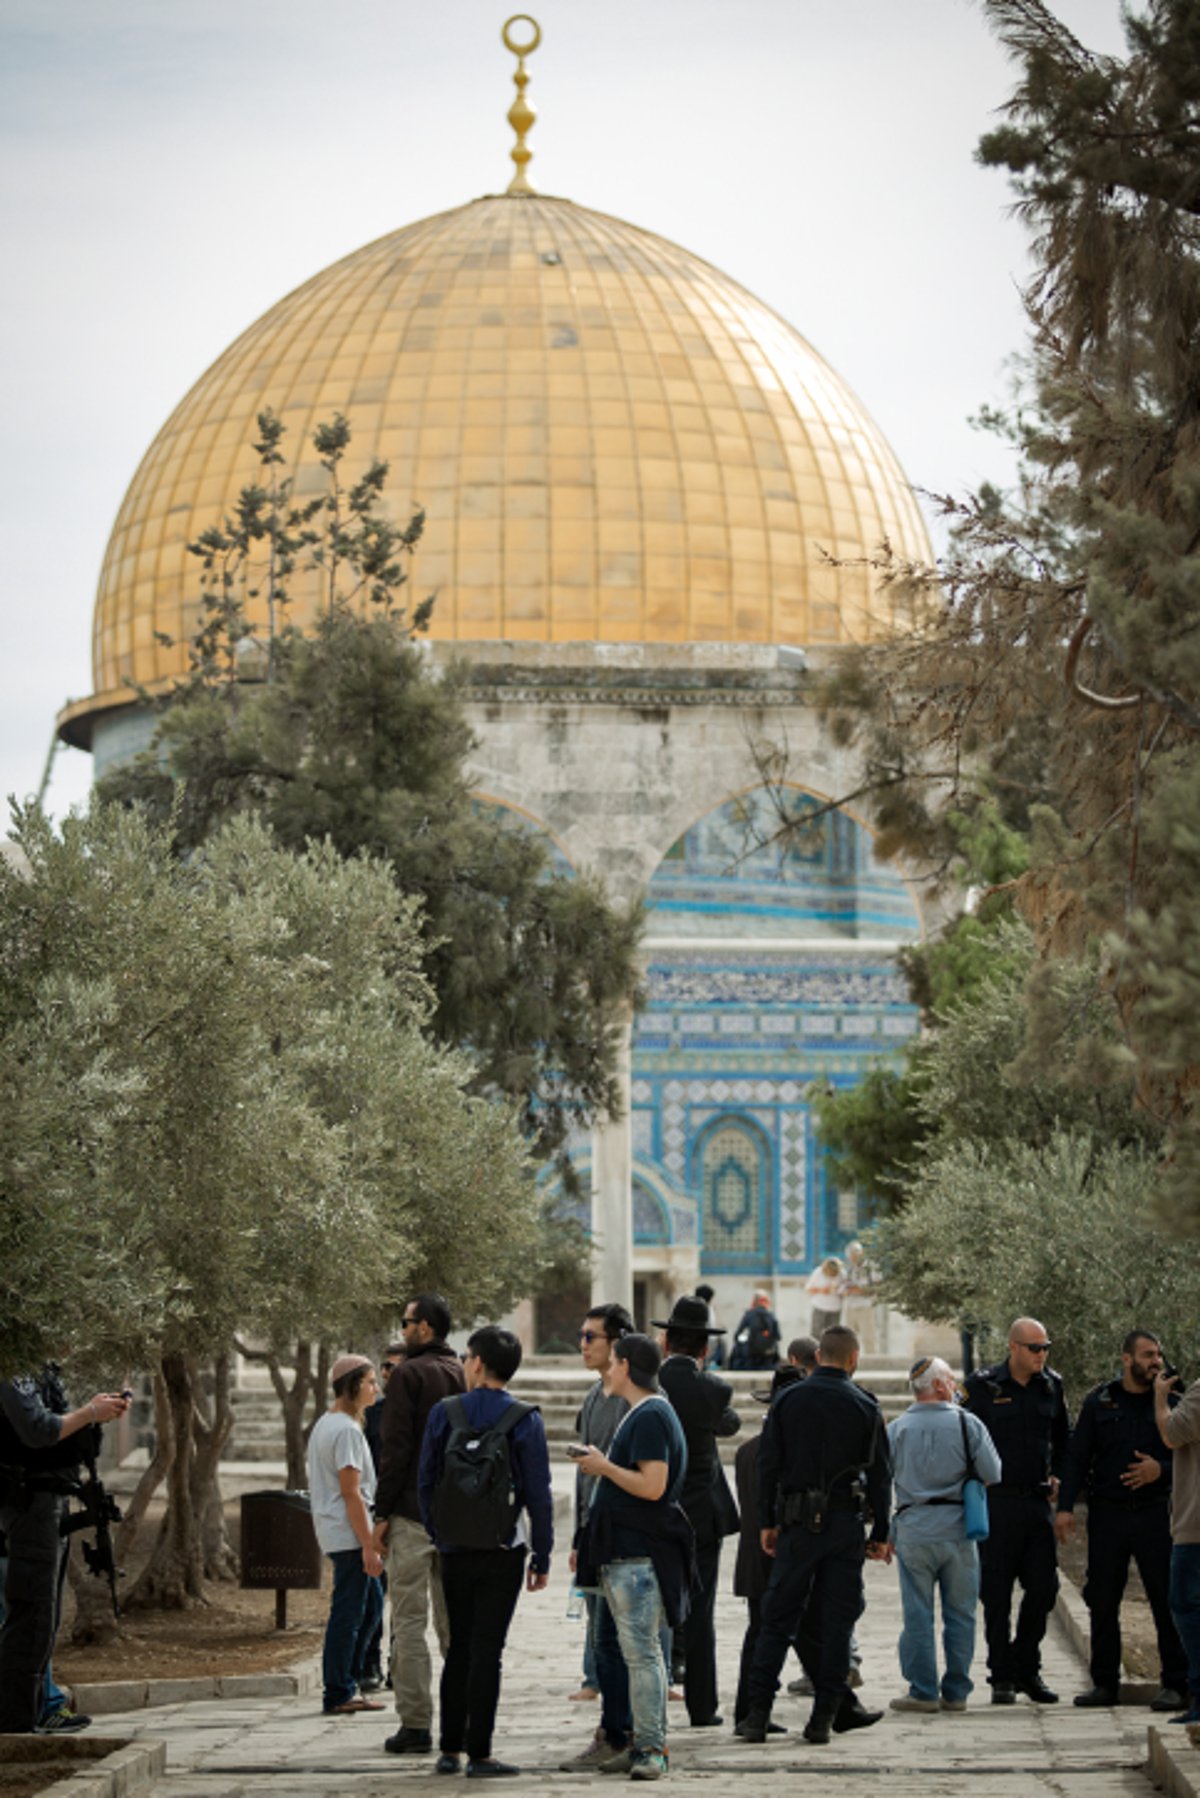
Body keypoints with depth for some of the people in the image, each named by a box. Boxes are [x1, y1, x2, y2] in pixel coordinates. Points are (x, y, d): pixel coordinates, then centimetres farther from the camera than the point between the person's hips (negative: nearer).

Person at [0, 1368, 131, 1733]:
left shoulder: (42, 1371, 16)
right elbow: (38, 1431, -24)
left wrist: (93, 1409, 4)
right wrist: (90, 1413, -15)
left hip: (50, 1499, 10)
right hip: (29, 1498, -10)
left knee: (43, 1620, 13)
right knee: (30, 1618, -10)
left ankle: (30, 1719, 18)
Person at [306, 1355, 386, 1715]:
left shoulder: (324, 1425, 16)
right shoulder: (347, 1430, -16)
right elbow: (351, 1493, -19)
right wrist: (369, 1545, -18)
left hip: (332, 1530, 10)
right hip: (348, 1532, -10)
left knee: (372, 1604, 16)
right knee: (348, 1613, -5)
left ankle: (347, 1687, 18)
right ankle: (338, 1695, -1)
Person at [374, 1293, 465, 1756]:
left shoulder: (409, 1375, -9)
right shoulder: (465, 1375, 11)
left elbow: (396, 1448, -13)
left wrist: (383, 1512, -8)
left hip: (413, 1514, -6)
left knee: (409, 1622, -4)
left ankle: (415, 1724, -7)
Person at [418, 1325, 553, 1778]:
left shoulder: (443, 1414, 1)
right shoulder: (525, 1420, -5)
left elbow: (425, 1482, 5)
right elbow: (539, 1494, -5)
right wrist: (542, 1558, 1)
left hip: (454, 1550, 3)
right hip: (502, 1552, -2)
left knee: (458, 1648, 13)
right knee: (487, 1650, -2)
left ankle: (450, 1750, 15)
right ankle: (479, 1754, -2)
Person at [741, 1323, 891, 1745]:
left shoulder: (787, 1400, 2)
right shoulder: (864, 1407, 0)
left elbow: (767, 1465, 1)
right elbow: (879, 1474, 1)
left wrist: (767, 1522, 8)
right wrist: (880, 1533, 7)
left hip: (797, 1522, 1)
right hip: (845, 1521, -1)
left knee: (777, 1619, 4)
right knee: (837, 1621, 5)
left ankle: (758, 1714, -1)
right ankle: (824, 1717, 4)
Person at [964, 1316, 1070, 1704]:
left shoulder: (1051, 1385, 8)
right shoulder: (983, 1386, -5)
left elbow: (1063, 1437, 22)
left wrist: (1057, 1476, 10)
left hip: (1037, 1501, 4)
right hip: (997, 1502, -4)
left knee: (1043, 1587, 2)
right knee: (997, 1592, 0)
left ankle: (1026, 1668, 17)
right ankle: (1002, 1676, 8)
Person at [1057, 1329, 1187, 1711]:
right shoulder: (1099, 1403, 6)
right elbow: (1077, 1457, 6)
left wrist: (1161, 1470, -13)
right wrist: (1065, 1507, -3)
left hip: (1154, 1512, -1)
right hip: (1107, 1514, 1)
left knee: (1166, 1601, -4)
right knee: (1102, 1601, 5)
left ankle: (1176, 1685, 1)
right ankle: (1105, 1683, 14)